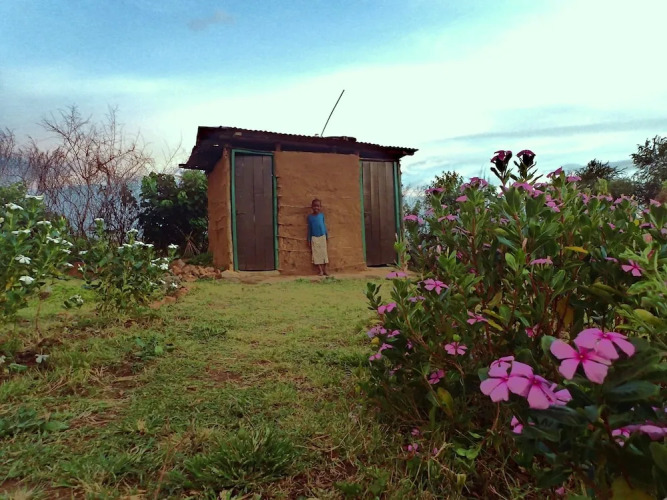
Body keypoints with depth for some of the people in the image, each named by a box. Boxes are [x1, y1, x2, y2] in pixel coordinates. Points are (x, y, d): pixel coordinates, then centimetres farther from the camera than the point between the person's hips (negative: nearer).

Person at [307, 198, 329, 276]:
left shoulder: (322, 215, 2)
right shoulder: (310, 216, 1)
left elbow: (324, 225, 9)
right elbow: (309, 228, 5)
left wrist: (327, 235, 9)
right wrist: (309, 240, 4)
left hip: (322, 236, 1)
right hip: (314, 237, 0)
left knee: (323, 252, 2)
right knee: (317, 253, -3)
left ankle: (325, 270, 7)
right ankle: (321, 270, 0)